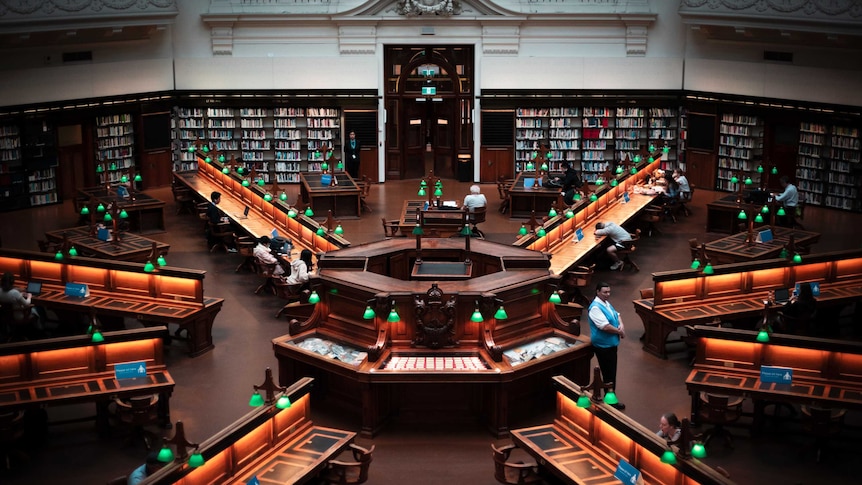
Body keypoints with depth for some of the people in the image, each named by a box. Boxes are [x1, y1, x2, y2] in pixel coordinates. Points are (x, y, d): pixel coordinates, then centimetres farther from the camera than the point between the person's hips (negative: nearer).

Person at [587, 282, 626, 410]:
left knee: (611, 373, 18)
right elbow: (605, 326, -29)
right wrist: (619, 332, -14)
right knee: (609, 374, 1)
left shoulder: (606, 303, 8)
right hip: (603, 346, -10)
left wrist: (621, 325, -5)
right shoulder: (595, 308, -24)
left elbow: (617, 315, 17)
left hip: (611, 344, 10)